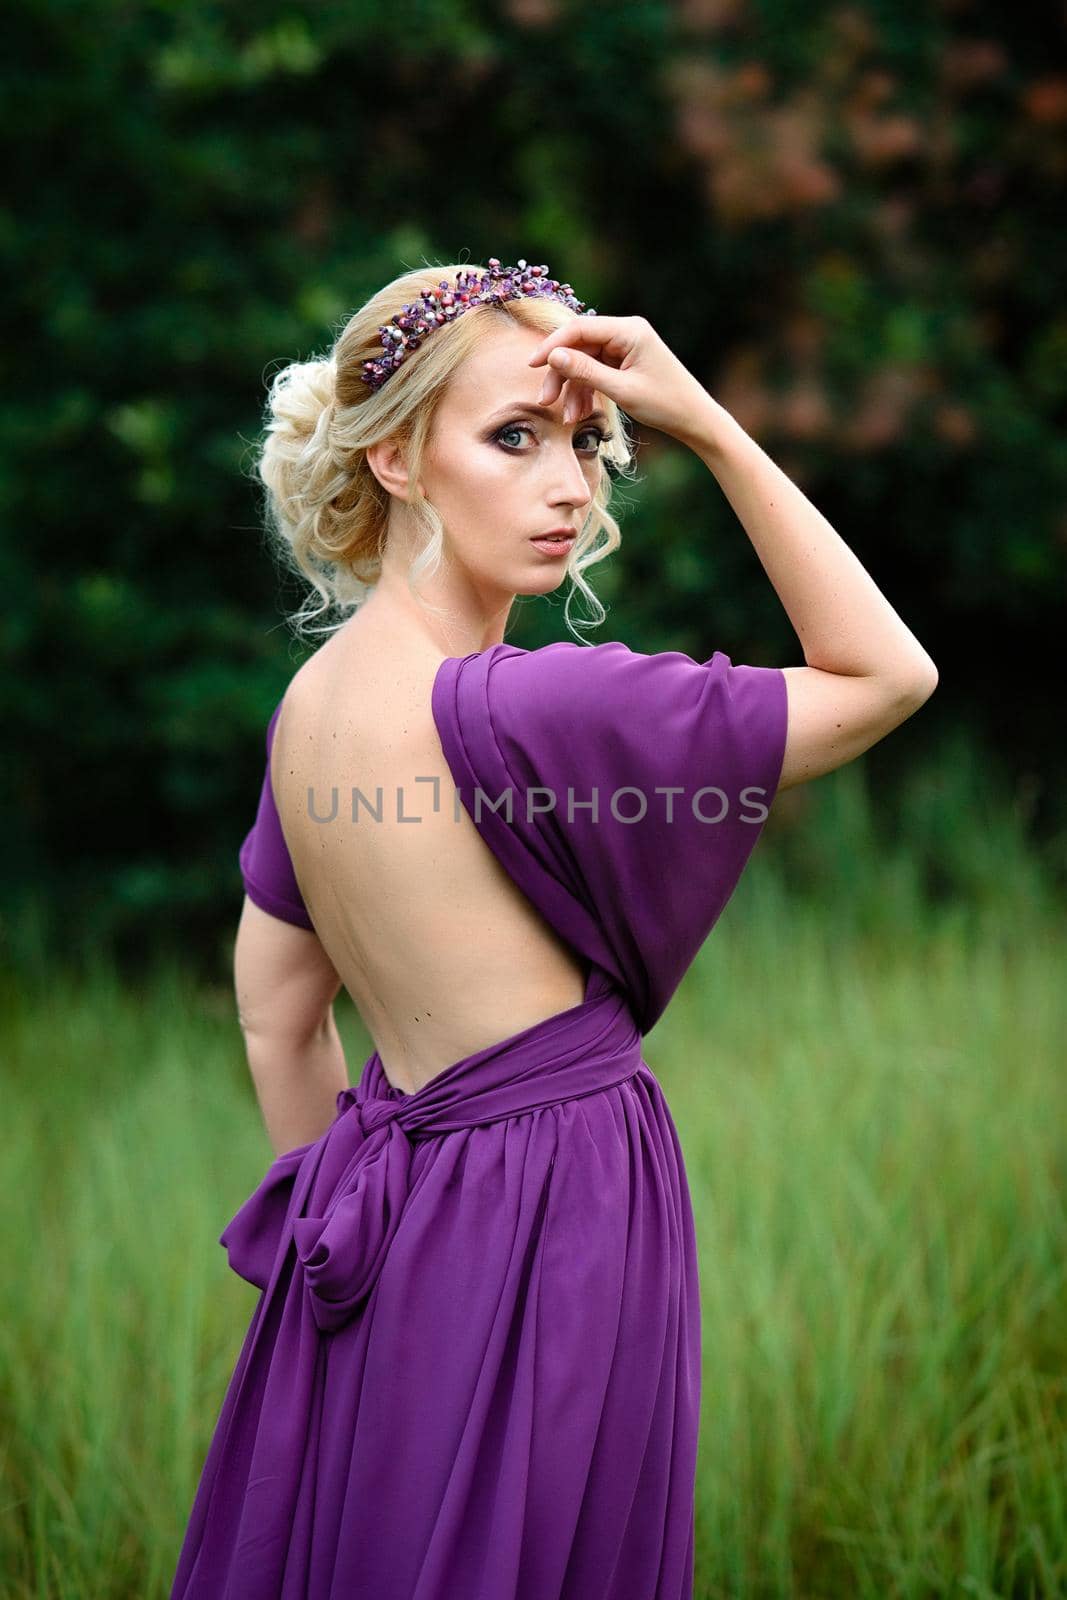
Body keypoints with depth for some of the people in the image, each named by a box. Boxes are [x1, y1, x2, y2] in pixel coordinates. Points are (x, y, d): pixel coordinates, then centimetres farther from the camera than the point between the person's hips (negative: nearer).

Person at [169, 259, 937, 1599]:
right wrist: (711, 429, -16)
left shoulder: (310, 700, 4)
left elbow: (277, 1019, 13)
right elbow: (886, 674, -16)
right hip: (548, 1223, -8)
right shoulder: (519, 705, -22)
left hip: (387, 1197, 8)